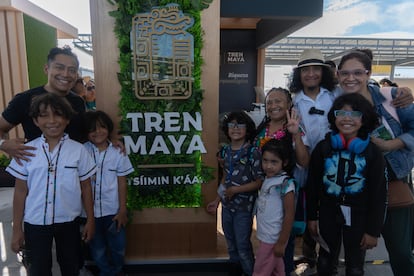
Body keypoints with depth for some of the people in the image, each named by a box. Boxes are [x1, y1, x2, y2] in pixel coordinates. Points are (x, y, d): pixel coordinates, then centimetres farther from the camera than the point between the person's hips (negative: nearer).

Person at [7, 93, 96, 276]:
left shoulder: (78, 150, -8)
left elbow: (86, 187, -1)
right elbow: (20, 191, -1)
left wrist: (90, 220, 1)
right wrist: (17, 228, 1)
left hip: (68, 221, 0)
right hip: (35, 223, 1)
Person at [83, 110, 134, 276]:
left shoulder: (118, 152, -6)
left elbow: (122, 183, -2)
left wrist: (122, 210, -3)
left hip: (113, 210, 0)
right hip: (90, 211, 0)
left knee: (118, 248, 15)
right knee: (97, 250, 17)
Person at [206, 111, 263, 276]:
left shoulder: (253, 153, -15)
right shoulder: (225, 151, 2)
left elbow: (260, 182, -15)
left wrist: (235, 190, -17)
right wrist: (217, 200, 11)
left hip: (244, 207, -5)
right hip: (227, 206, 6)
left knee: (243, 246, 6)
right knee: (231, 244, 20)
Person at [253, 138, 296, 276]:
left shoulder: (286, 183, -21)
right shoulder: (268, 178, 2)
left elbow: (289, 215, -19)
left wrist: (281, 242, -16)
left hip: (274, 238, -7)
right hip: (266, 236, 7)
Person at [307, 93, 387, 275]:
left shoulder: (372, 152, -8)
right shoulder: (323, 148, -5)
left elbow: (379, 194, -6)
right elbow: (312, 185, -1)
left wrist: (373, 230, -6)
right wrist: (312, 217, 0)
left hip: (358, 216, -1)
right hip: (328, 213, 1)